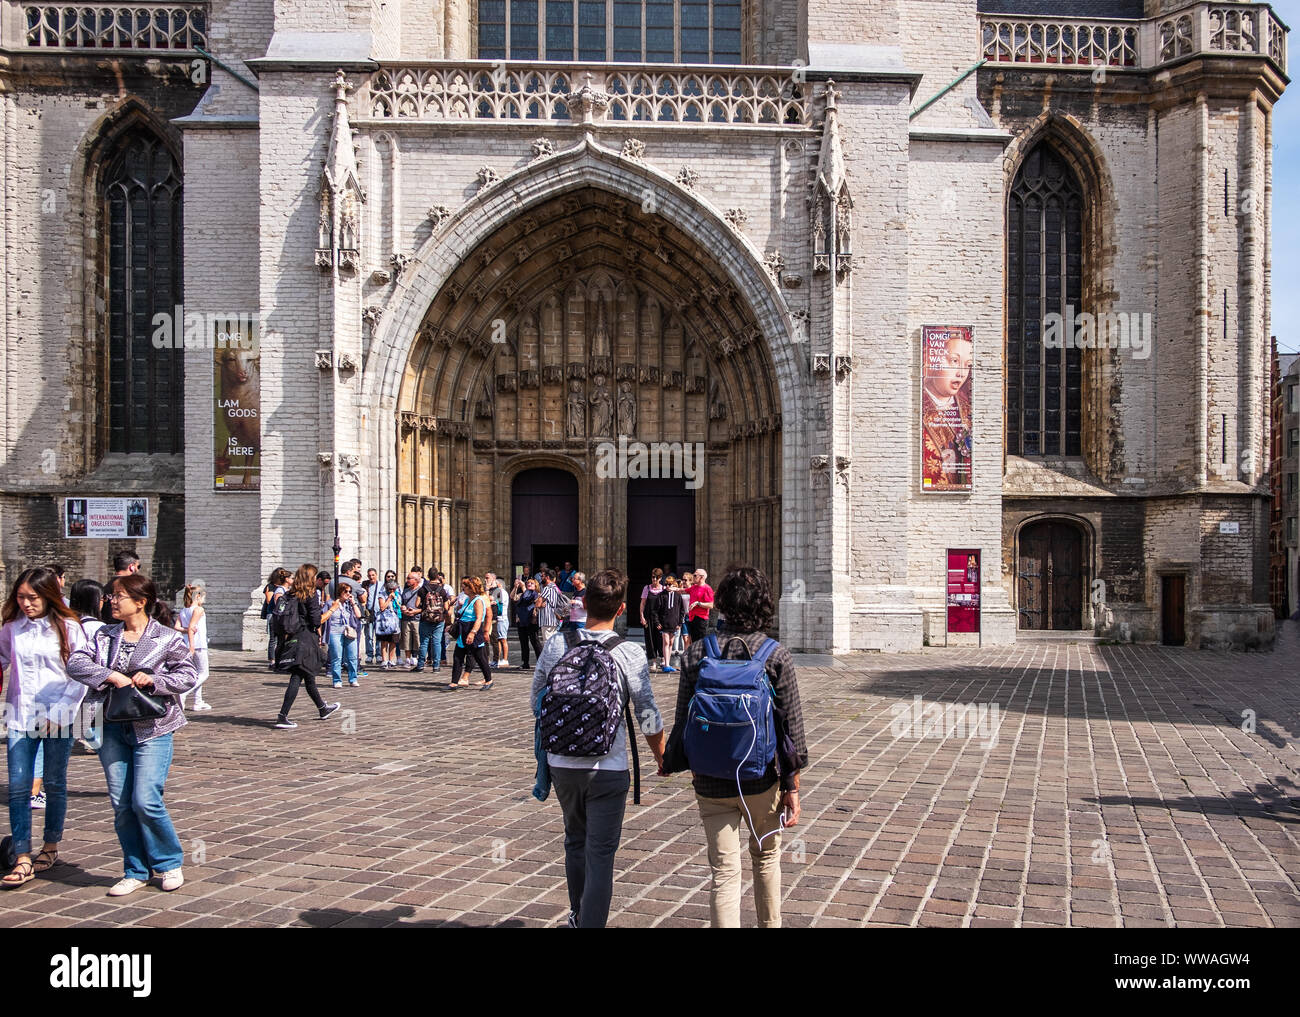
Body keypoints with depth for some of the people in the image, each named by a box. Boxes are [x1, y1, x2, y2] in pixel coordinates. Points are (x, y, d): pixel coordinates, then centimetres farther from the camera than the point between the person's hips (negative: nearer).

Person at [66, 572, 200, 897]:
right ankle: (136, 872, 19)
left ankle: (169, 863, 11)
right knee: (121, 803, 6)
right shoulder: (105, 635, 9)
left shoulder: (168, 639, -3)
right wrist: (110, 676, -16)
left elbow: (188, 676, -5)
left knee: (146, 800, -11)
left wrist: (154, 680, -19)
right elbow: (75, 663, -2)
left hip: (152, 730, -5)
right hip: (113, 729, 5)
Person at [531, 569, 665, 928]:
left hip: (561, 764, 4)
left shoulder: (555, 644, -5)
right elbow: (649, 718, -6)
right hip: (607, 768, -4)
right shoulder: (630, 654, -13)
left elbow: (536, 702, 6)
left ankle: (578, 915, 43)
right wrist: (662, 757, 12)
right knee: (600, 855, 4)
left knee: (575, 841, 24)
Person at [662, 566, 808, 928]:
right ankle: (770, 925, 38)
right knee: (766, 857, 23)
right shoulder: (777, 657, -11)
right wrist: (792, 787, 1)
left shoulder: (698, 652, -6)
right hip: (762, 780, 0)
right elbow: (792, 727, -8)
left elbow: (683, 721, -2)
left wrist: (669, 763, 16)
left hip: (710, 783, 0)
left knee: (724, 872, 5)